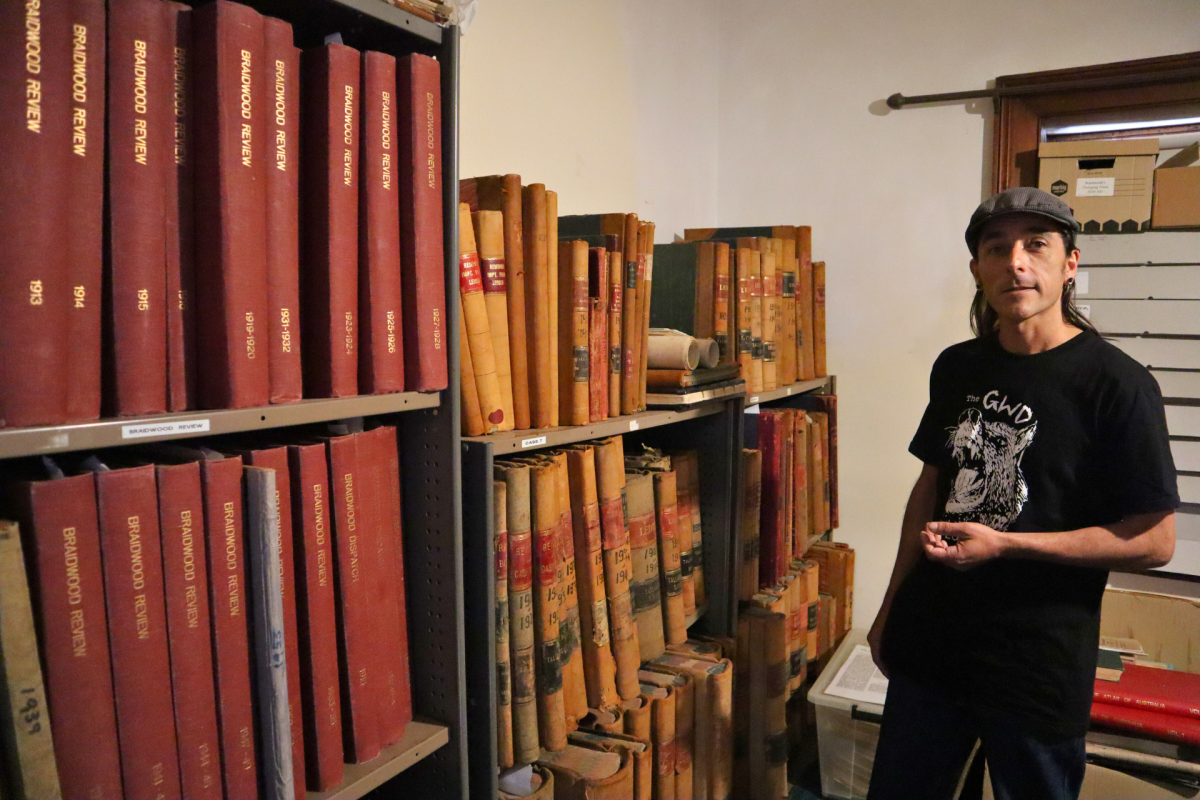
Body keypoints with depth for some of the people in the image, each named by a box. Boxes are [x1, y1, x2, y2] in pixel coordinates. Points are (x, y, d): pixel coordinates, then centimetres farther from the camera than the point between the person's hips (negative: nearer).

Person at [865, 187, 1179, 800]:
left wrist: (1003, 544, -20)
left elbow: (1154, 541, -12)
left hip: (1040, 664, -5)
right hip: (929, 644, 5)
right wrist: (891, 606, 13)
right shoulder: (957, 368, 3)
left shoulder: (1116, 384, -13)